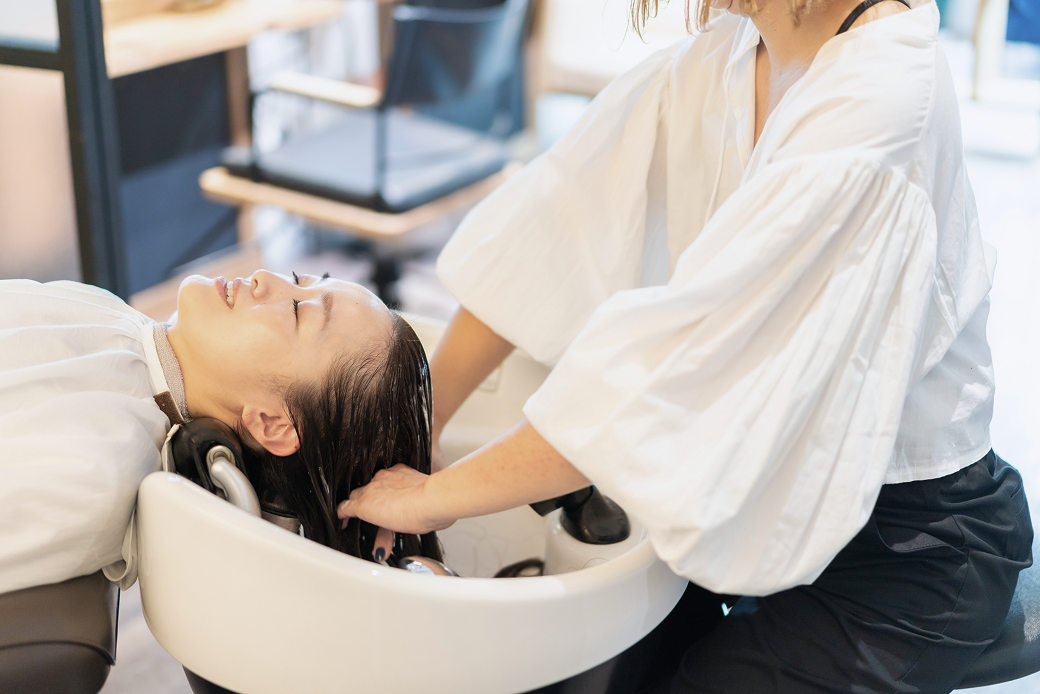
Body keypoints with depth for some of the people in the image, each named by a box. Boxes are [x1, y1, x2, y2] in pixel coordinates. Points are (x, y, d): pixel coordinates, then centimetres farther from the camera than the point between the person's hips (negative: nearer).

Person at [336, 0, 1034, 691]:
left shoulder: (881, 90, -29)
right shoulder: (716, 58, -5)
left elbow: (682, 356, -32)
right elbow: (539, 244, -2)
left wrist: (437, 494, -24)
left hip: (907, 550, -6)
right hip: (775, 489, 7)